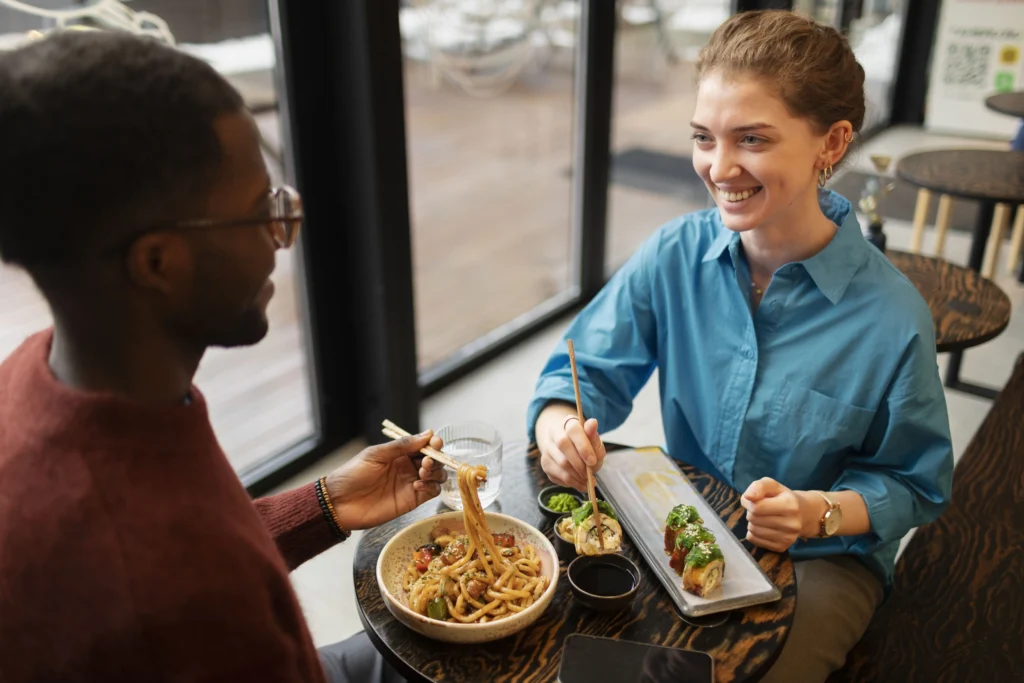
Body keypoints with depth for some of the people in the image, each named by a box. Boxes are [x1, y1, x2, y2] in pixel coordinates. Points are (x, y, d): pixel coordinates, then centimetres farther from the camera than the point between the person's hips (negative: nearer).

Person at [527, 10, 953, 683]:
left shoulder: (892, 318, -21)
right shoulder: (674, 255, -12)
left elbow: (912, 486, -8)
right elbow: (588, 369, -6)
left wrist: (817, 513, -27)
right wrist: (560, 429, -29)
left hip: (822, 559, -2)